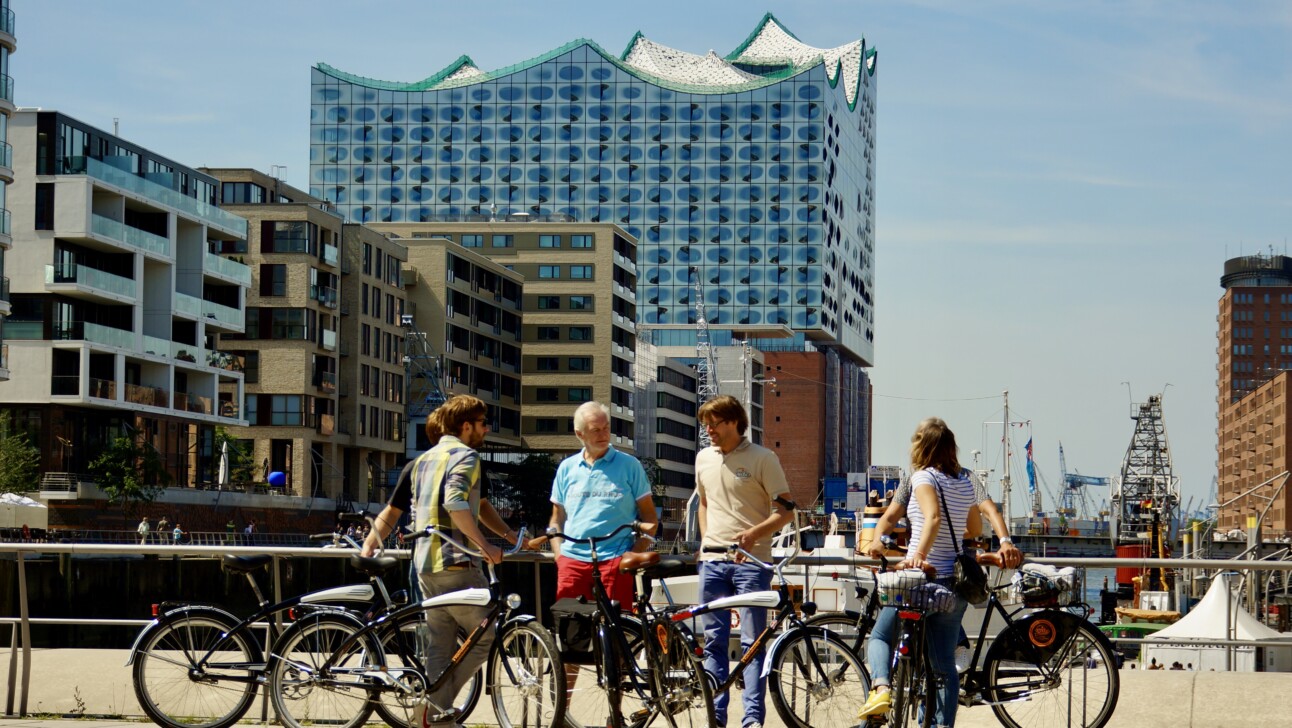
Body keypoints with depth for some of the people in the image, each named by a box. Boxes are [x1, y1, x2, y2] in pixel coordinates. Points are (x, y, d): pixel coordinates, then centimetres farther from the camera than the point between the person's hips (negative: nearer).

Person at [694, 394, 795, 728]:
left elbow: (786, 509, -7)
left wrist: (754, 533, -22)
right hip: (712, 561, 5)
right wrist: (706, 541, 15)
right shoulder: (704, 458, 12)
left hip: (751, 560, -5)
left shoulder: (762, 458, -4)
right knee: (714, 641, 6)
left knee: (752, 641, -5)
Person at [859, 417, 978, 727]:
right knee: (944, 664, 9)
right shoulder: (965, 482, 10)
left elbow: (933, 517, -26)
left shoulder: (923, 477, -8)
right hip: (954, 581, 5)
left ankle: (881, 688, -16)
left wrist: (919, 556, -35)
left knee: (879, 637, 11)